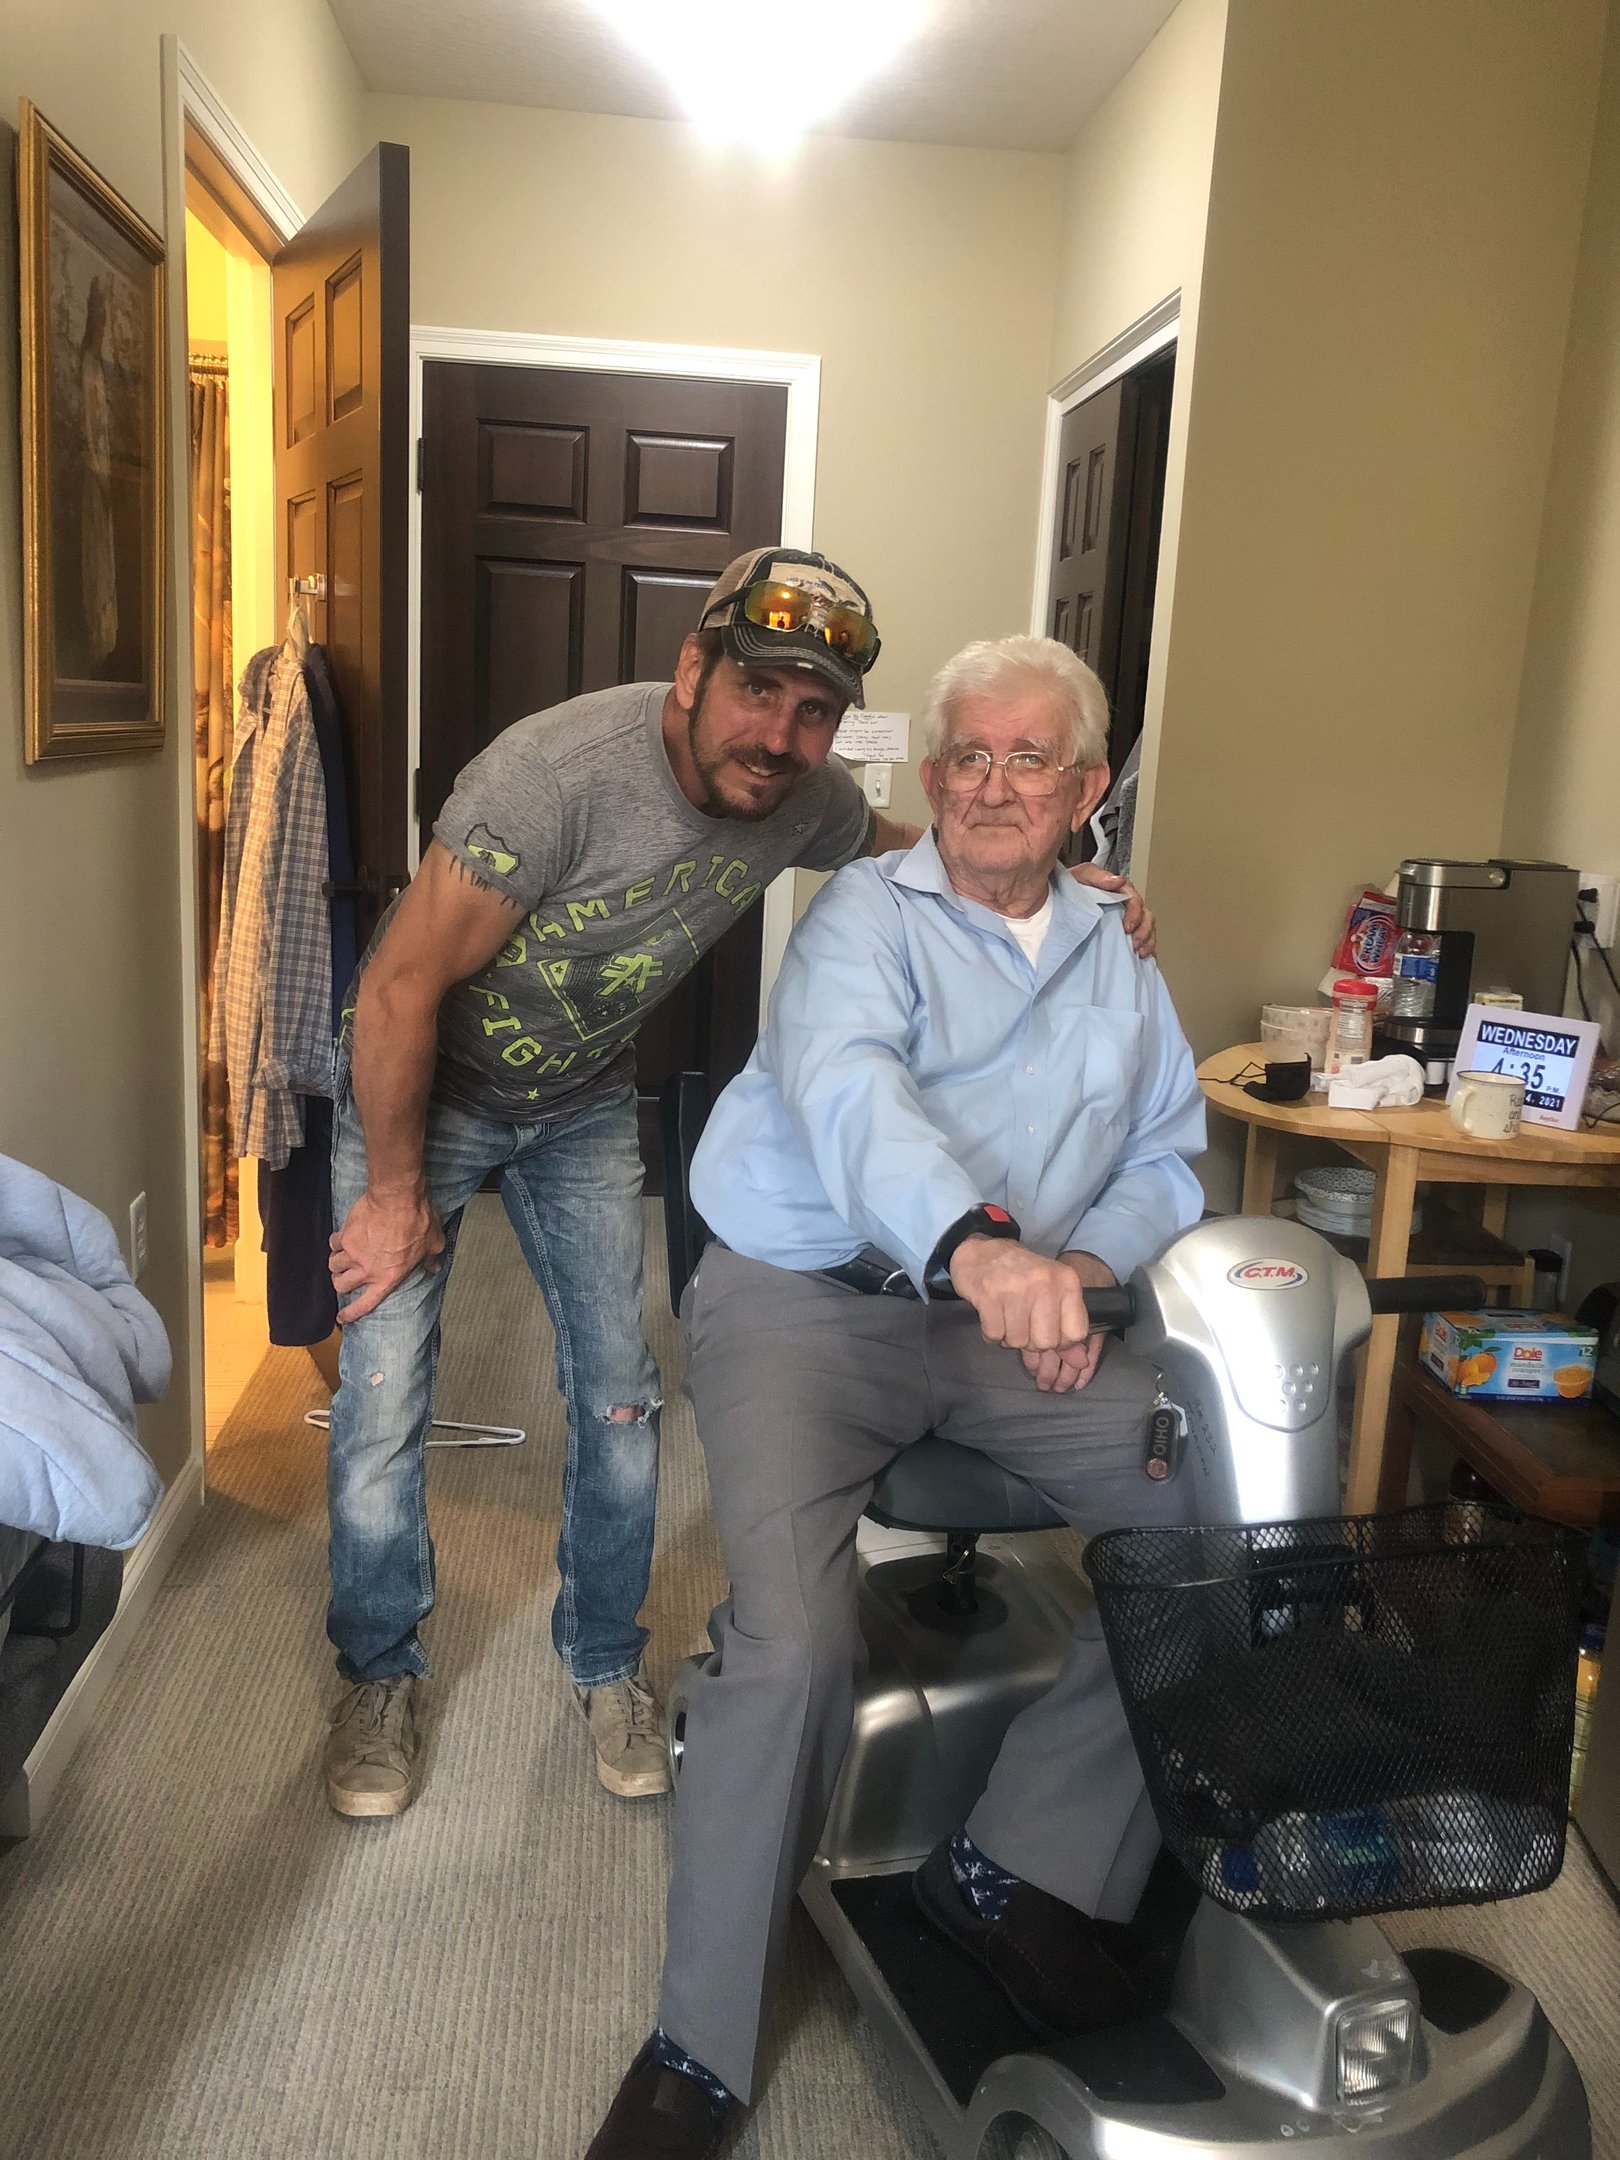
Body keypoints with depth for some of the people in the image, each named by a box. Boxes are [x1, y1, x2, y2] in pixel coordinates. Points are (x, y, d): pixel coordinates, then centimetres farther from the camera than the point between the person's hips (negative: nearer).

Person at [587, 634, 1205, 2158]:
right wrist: (976, 1242, -44)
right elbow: (846, 1081, -24)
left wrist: (1087, 1261, -5)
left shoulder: (1119, 960, 17)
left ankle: (1017, 1866, 0)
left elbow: (1168, 1156, 18)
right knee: (795, 1637, -25)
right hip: (807, 1299, -5)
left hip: (1012, 1325, 6)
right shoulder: (868, 916, -3)